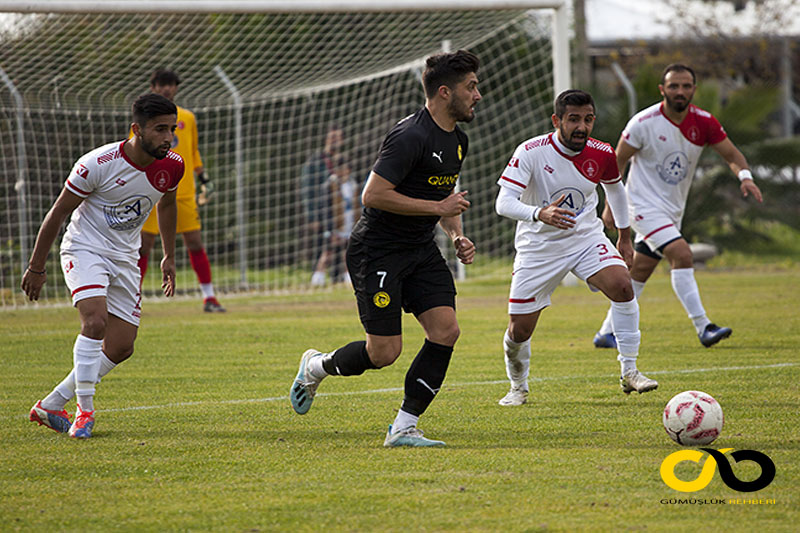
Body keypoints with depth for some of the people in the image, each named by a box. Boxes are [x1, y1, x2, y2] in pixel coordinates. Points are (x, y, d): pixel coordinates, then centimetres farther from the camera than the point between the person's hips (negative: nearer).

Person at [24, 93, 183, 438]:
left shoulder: (172, 166, -7)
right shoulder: (97, 164, -22)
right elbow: (57, 214, -11)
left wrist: (169, 257, 20)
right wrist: (36, 268, -7)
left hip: (125, 259, 6)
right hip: (85, 250, -6)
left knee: (120, 348, 1)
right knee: (96, 322, -29)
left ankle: (50, 406, 13)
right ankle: (85, 410, -19)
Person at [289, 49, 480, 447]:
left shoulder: (457, 141, 10)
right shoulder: (411, 137, -21)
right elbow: (373, 194, -25)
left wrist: (457, 236, 7)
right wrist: (438, 207, -21)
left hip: (421, 250, 9)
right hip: (378, 251, -8)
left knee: (446, 331, -9)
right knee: (384, 352, -8)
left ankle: (403, 428, -2)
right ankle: (316, 366, 23)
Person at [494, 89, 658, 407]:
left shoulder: (601, 155, -8)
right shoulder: (531, 152, -20)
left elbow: (614, 187, 15)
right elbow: (503, 204, -28)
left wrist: (624, 236, 21)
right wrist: (539, 214, -47)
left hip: (586, 237, 2)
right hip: (539, 247, -2)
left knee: (621, 285, -25)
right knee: (519, 330, -2)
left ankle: (629, 372, -14)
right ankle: (518, 388, 29)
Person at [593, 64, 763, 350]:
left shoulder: (703, 122, -5)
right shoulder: (644, 123, -16)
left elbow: (731, 154, 1)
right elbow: (618, 162, -6)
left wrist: (745, 176, -20)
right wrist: (611, 205, -5)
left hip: (673, 209, 5)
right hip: (645, 205, -5)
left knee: (639, 272, 11)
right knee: (681, 254, -23)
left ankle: (607, 333, 23)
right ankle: (703, 328, -24)